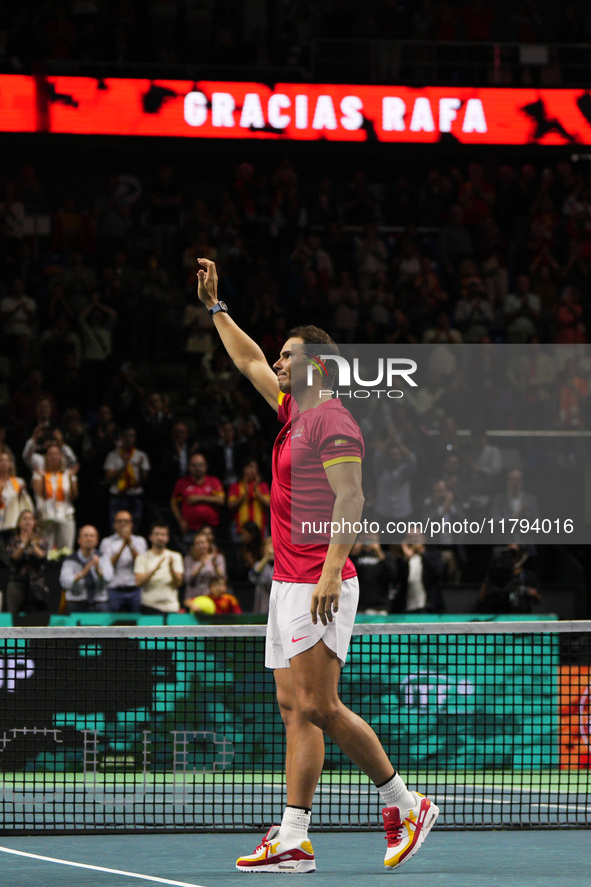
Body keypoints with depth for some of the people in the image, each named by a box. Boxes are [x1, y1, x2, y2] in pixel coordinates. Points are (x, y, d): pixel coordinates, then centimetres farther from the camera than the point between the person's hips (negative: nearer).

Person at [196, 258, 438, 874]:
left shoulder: (332, 421, -11)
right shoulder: (293, 412, 16)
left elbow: (351, 500, -19)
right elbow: (250, 363, 32)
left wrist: (332, 573, -26)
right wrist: (215, 307, 34)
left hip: (320, 586, -9)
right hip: (288, 585, 9)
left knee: (319, 707, -11)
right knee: (294, 710, 4)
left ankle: (405, 804, -1)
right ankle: (293, 841, 1)